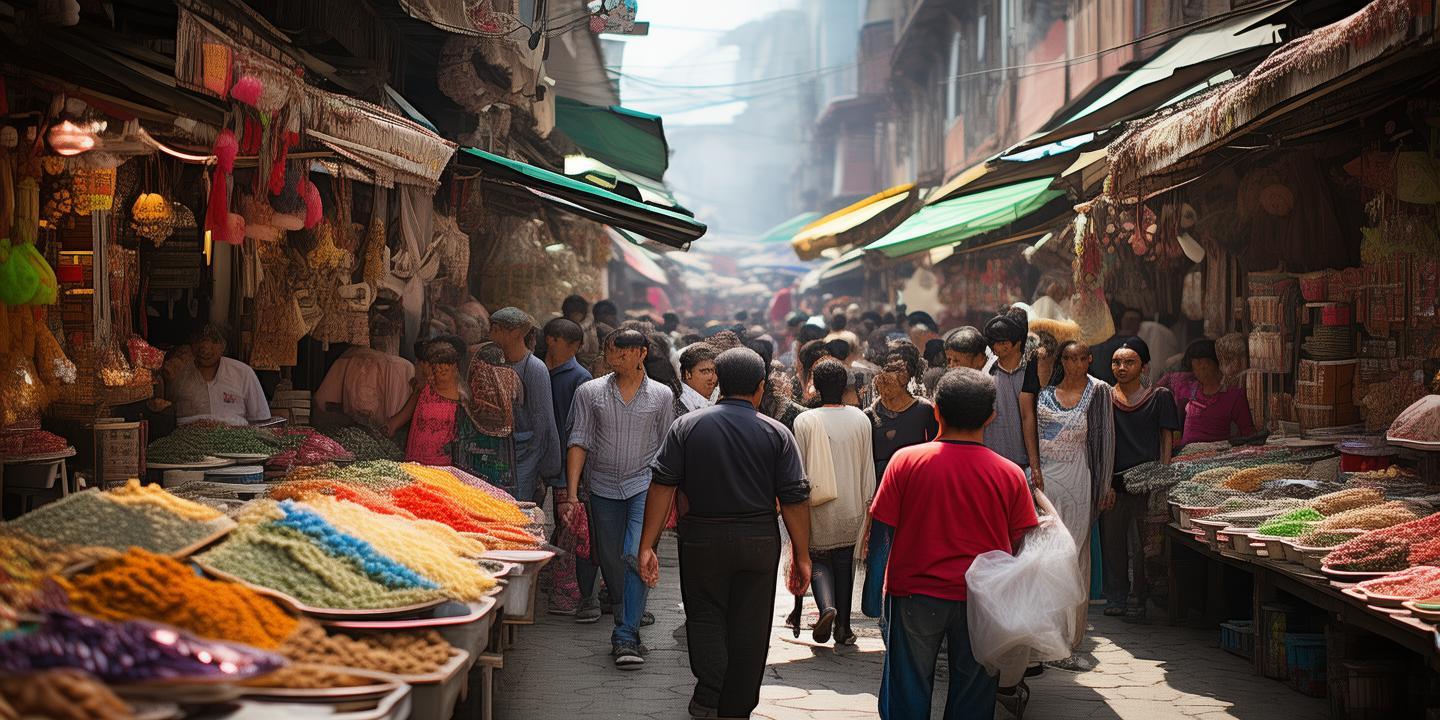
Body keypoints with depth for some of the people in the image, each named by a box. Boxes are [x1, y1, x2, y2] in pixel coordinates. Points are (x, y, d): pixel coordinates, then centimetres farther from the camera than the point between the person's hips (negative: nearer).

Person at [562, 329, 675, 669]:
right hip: (604, 488, 2)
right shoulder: (590, 392, 4)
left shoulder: (662, 396, 5)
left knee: (636, 556, -18)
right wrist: (571, 493, -8)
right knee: (610, 562, 8)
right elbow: (579, 443, 0)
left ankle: (626, 638, -18)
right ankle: (629, 624, 27)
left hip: (645, 485, -2)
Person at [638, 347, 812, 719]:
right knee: (748, 627, 9)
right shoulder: (777, 434, -1)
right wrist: (801, 556, 3)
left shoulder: (686, 427, -1)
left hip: (702, 537, 0)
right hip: (759, 541, 0)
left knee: (705, 616, 13)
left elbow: (662, 485, -6)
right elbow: (795, 499, -3)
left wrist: (647, 545, -4)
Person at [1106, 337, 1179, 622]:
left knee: (1143, 545, -4)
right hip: (1112, 482, 2)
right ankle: (1116, 599, 17)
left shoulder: (1159, 398, 4)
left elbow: (1166, 441, 5)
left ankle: (1138, 602, 5)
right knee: (1112, 541, 5)